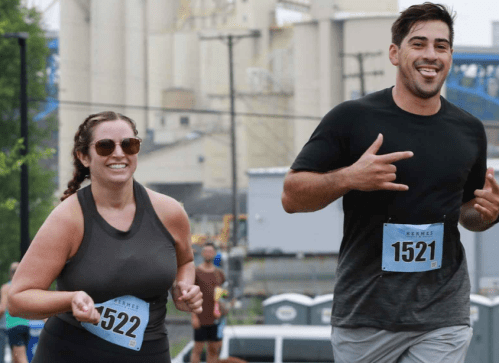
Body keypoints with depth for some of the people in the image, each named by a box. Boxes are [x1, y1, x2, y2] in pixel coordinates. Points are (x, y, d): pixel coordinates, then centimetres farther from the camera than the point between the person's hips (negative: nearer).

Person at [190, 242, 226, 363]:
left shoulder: (219, 273, 12)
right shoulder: (195, 273, -2)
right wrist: (194, 316, -13)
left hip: (215, 318, 5)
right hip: (201, 319, -5)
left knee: (214, 349, 7)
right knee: (198, 348, -3)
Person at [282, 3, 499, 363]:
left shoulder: (469, 130, 8)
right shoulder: (351, 118, -4)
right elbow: (292, 195, -4)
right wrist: (349, 177, -20)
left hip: (443, 318, 2)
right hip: (365, 315, -2)